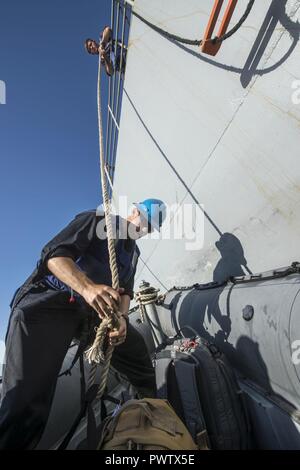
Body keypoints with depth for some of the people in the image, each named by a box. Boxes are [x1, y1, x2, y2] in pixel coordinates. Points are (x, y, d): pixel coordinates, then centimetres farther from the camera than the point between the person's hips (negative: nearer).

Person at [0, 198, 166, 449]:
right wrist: (88, 287, -37)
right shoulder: (97, 219, -6)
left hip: (93, 309, 7)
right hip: (50, 300, -6)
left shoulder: (133, 252, 15)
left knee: (136, 349, 12)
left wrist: (121, 317, -15)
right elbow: (54, 255, -19)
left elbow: (126, 290, 7)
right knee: (29, 394, -19)